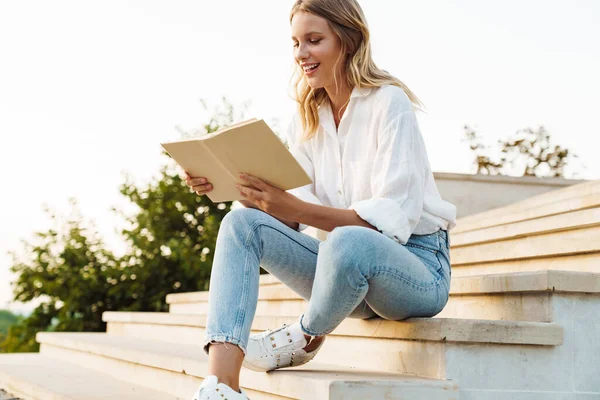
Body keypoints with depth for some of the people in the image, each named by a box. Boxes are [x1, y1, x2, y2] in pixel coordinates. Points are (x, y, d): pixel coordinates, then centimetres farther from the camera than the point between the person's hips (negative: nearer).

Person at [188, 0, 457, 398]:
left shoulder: (389, 103, -13)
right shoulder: (307, 117, 8)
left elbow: (393, 218, -22)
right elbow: (296, 210, -1)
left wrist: (293, 207, -33)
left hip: (418, 264, -7)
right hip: (348, 262, 7)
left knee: (347, 243, -39)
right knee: (242, 223, -12)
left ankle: (306, 338, -5)